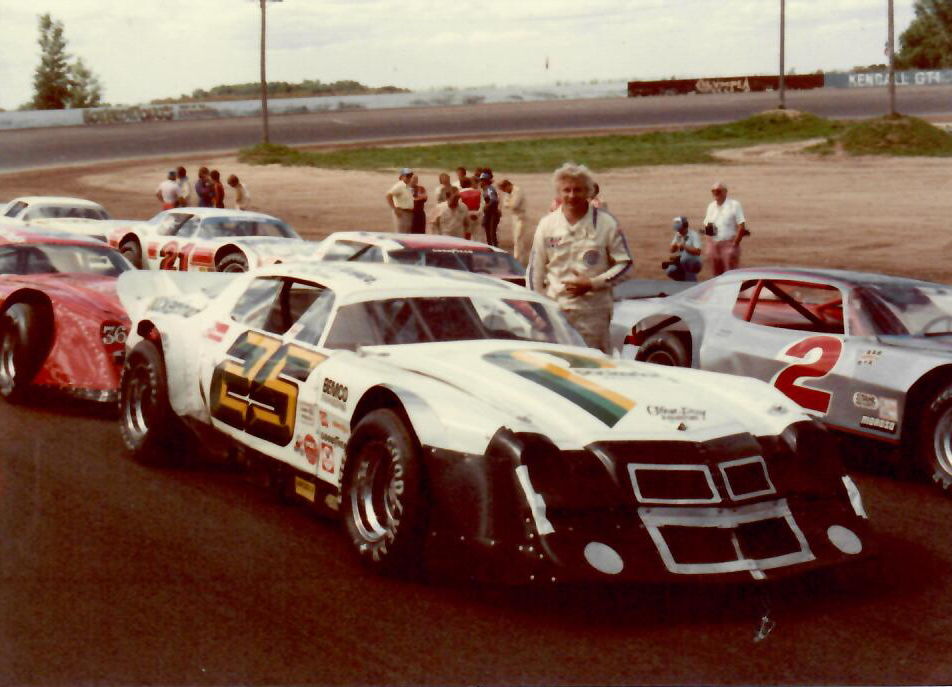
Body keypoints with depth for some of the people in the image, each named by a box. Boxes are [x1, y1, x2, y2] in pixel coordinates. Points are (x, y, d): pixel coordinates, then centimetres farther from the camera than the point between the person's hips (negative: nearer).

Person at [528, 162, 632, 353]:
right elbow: (535, 269, 10)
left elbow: (624, 263, 1)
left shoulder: (606, 224, -1)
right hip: (555, 309, 2)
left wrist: (592, 283, -11)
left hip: (593, 310, -2)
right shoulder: (547, 224, 5)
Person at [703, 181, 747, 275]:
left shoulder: (734, 205, -5)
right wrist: (707, 228, -4)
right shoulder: (711, 206, 14)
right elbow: (706, 224, 20)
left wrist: (735, 244, -14)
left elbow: (742, 226, -10)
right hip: (713, 245, 6)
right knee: (717, 275, 10)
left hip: (728, 244, -6)